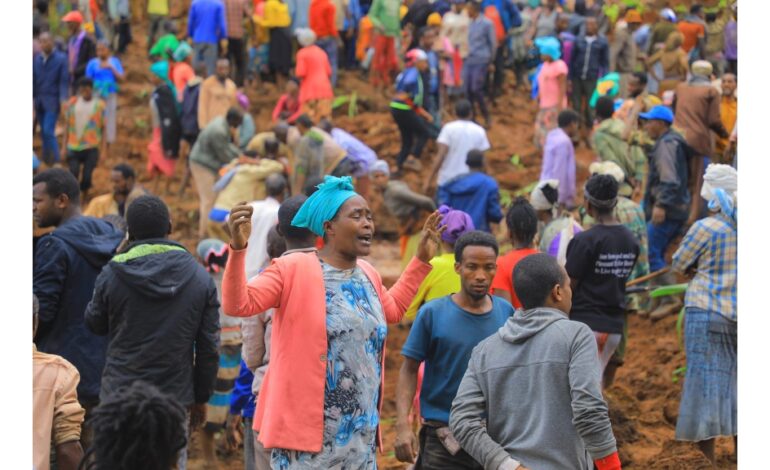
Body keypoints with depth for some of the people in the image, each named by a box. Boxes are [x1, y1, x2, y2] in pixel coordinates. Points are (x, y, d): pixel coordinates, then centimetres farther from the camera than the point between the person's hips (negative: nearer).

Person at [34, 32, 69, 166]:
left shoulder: (61, 58, -5)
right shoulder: (37, 58, 7)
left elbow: (64, 81, -8)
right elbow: (33, 80, 10)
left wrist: (63, 99, -18)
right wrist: (32, 99, 7)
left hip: (53, 101, -5)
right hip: (39, 101, 5)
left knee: (48, 131, -12)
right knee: (44, 132, 9)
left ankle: (55, 160, -3)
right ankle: (46, 160, 19)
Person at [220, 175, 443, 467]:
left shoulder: (367, 274, 13)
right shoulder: (294, 269, -10)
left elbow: (393, 309, 33)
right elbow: (237, 305, -17)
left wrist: (422, 259, 31)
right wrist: (238, 248, -31)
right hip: (304, 430, -7)